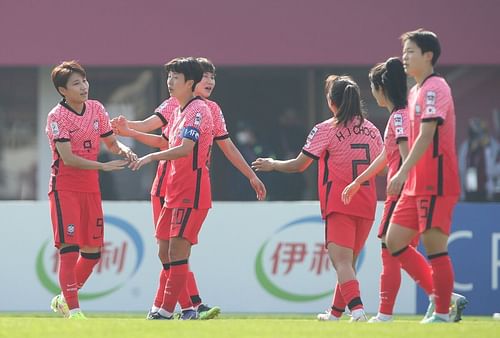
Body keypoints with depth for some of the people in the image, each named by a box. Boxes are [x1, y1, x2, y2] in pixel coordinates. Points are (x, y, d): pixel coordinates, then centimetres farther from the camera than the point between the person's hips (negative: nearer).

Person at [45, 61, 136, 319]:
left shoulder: (96, 109, 6)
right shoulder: (57, 116, -13)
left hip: (90, 187, 6)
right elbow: (68, 158, -21)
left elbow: (111, 143, 16)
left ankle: (64, 300, 25)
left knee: (92, 251, 7)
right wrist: (104, 166, -27)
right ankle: (73, 310, -12)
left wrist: (123, 150, -7)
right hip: (64, 188, -6)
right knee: (69, 247, -13)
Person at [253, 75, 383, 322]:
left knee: (342, 261, -15)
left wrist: (272, 165, 15)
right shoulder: (371, 130, 9)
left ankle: (357, 309, -35)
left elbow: (299, 165, -2)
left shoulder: (325, 130, -6)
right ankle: (336, 313, 29)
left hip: (339, 206, -6)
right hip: (366, 206, 6)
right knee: (348, 262, 18)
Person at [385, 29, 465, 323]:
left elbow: (426, 135, -20)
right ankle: (442, 297, 13)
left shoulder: (435, 88, -12)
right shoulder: (416, 91, 18)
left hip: (436, 184, -10)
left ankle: (443, 312, 0)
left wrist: (403, 173, -24)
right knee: (395, 242, 7)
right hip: (416, 186, 10)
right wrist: (405, 176, 20)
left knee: (434, 246, -7)